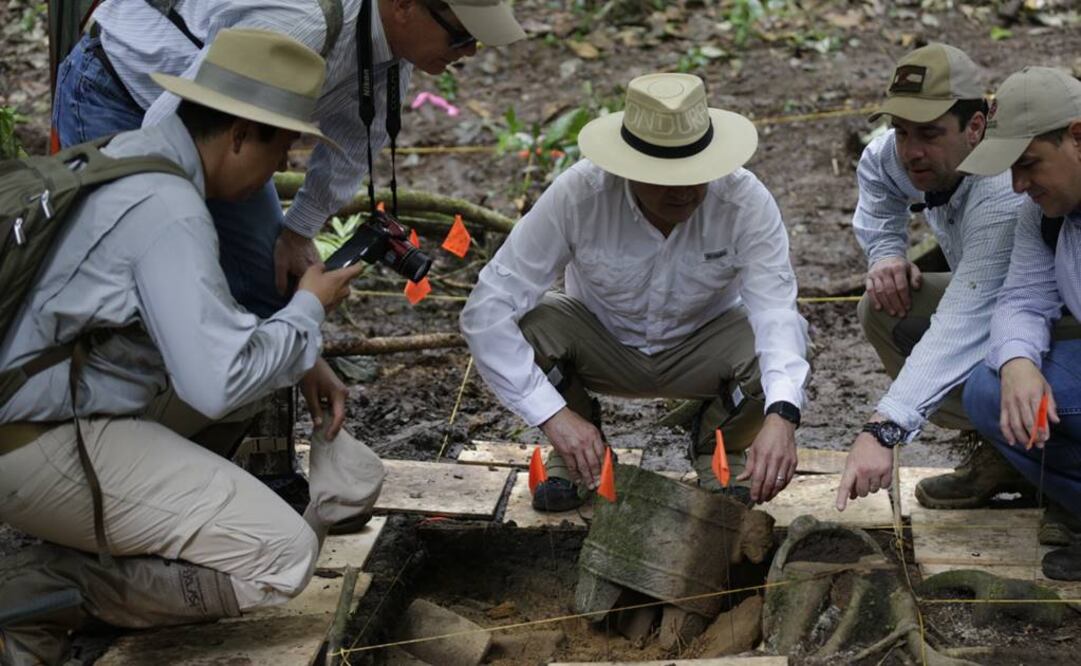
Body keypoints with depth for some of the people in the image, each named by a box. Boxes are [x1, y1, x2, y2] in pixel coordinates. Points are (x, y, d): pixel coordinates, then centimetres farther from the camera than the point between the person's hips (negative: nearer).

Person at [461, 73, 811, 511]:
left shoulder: (746, 202, -28)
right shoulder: (577, 196, -30)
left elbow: (776, 313, -36)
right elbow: (486, 310, -31)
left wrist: (781, 415, -56)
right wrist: (554, 414, -39)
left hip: (701, 352, 0)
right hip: (601, 344, 0)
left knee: (781, 345, -31)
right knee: (531, 323, -31)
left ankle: (719, 447, 4)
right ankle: (578, 449, 1)